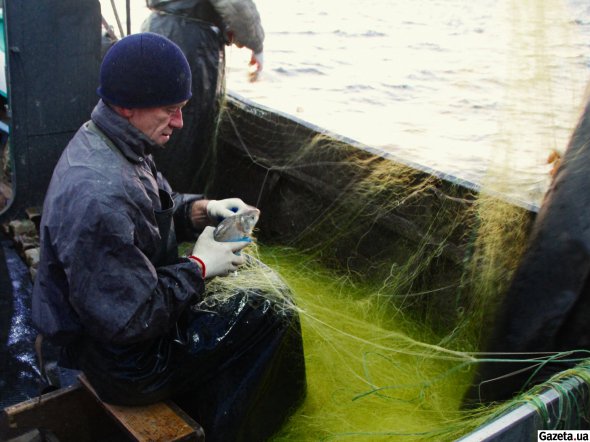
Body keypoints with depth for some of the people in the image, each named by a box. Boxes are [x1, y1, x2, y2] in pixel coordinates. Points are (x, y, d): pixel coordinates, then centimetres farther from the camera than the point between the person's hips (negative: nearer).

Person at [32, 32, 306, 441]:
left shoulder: (101, 142, -4)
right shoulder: (100, 196, -36)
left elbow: (151, 209, 14)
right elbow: (130, 320, -31)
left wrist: (202, 208, -4)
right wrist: (199, 267, -18)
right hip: (122, 357, -9)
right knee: (272, 321, -3)